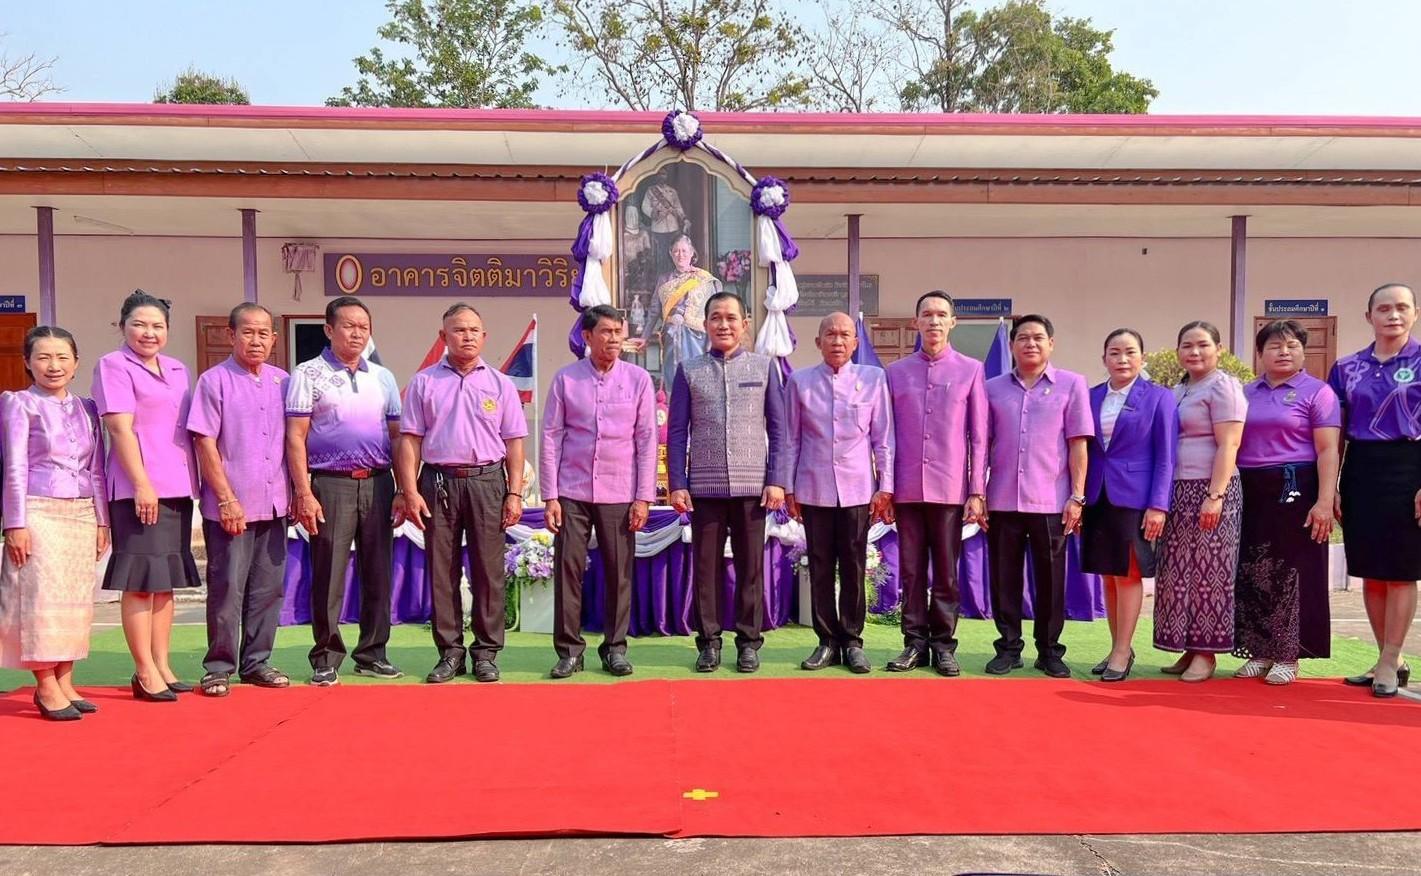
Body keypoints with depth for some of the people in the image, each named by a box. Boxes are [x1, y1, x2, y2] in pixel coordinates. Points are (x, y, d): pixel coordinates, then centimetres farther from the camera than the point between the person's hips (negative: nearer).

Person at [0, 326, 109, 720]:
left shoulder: (86, 409, 12)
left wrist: (101, 520, 10)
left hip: (81, 514, 4)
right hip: (39, 511, -4)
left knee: (76, 599, 4)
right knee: (43, 596, -5)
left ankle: (65, 680, 11)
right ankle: (46, 685, 3)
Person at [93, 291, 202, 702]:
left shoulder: (177, 370, 16)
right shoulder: (114, 365, -3)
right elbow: (120, 428, -11)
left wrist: (192, 482, 13)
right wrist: (142, 484, -18)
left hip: (177, 487, 7)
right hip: (138, 488, -7)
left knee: (168, 580, 10)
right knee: (141, 580, -3)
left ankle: (162, 666, 17)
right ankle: (145, 672, 3)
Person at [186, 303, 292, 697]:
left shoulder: (282, 381, 10)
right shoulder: (214, 380, -5)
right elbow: (205, 444, -8)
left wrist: (295, 492, 9)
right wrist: (227, 499, -13)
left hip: (273, 505, 5)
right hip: (229, 507, -5)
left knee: (268, 588, 10)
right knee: (227, 589, 1)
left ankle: (256, 662, 21)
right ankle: (219, 668, 13)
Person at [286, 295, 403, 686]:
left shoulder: (383, 378, 15)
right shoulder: (308, 374, 2)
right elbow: (295, 437, -4)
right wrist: (304, 493, -11)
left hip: (377, 483, 4)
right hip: (330, 484, -4)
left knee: (377, 572, 7)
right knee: (328, 574, -1)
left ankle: (372, 653, 18)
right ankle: (326, 658, 10)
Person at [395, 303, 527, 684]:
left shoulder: (500, 384, 8)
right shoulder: (424, 382, 7)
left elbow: (513, 443, 6)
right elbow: (410, 440, 4)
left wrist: (515, 494, -1)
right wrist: (410, 491, -4)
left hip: (487, 481, 0)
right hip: (438, 481, 0)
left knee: (488, 570, 2)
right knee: (441, 571, 4)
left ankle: (487, 651, 11)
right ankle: (450, 652, 14)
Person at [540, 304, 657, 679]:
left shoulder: (638, 379, 3)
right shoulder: (565, 379, 2)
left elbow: (647, 441, 3)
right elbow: (550, 438, 3)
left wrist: (644, 497, -2)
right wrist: (550, 496, -2)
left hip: (620, 494, 0)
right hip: (572, 492, 0)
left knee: (619, 573, 4)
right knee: (568, 569, 1)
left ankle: (615, 648, 17)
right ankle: (569, 649, 12)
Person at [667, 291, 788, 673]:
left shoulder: (764, 367, 5)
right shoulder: (689, 370, 6)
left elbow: (778, 428, 5)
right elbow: (677, 432, 5)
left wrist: (776, 480, -3)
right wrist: (677, 484, -2)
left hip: (752, 487, 0)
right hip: (704, 487, 0)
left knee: (751, 567, 6)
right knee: (706, 568, 6)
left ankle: (749, 641, 17)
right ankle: (709, 641, 17)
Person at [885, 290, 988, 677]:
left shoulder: (971, 370, 3)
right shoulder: (896, 371, 8)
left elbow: (978, 436, 2)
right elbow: (888, 434, 9)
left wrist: (977, 491, -2)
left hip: (950, 489, -2)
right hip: (906, 488, 2)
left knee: (946, 572, 5)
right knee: (911, 570, 7)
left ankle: (943, 644, 15)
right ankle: (915, 641, 16)